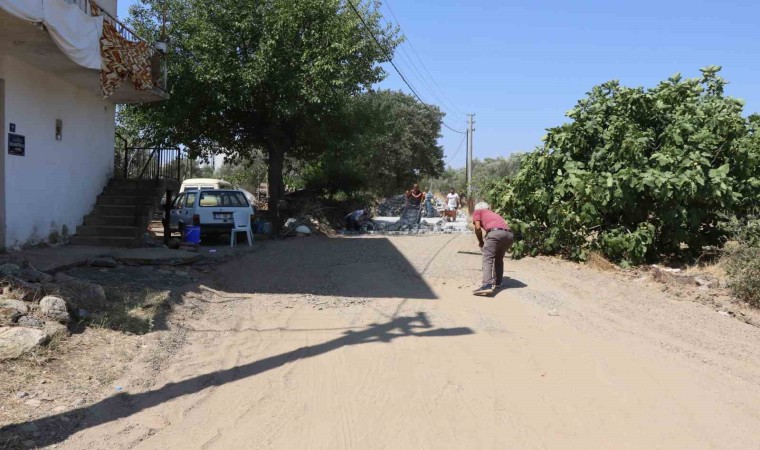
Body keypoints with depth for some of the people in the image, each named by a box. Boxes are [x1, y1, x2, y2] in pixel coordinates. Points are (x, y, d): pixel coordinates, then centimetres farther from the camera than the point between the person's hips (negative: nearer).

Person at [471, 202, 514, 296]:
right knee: (499, 259, 25)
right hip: (509, 234, 6)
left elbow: (478, 228, 7)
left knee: (487, 259, -7)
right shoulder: (493, 214, 40)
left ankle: (487, 285, -23)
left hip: (495, 232, -6)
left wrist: (481, 242, 21)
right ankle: (497, 283, 26)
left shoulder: (477, 212, 24)